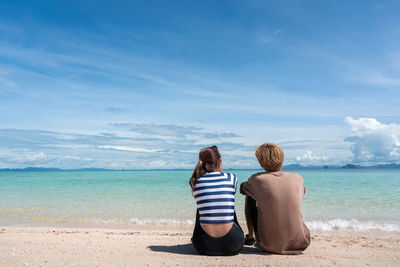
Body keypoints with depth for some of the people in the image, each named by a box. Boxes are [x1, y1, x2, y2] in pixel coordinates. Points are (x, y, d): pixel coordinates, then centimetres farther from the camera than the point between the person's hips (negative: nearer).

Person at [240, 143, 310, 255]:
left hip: (269, 246, -2)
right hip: (300, 244, 3)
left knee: (250, 197, 15)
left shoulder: (257, 179, -11)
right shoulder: (297, 178, -3)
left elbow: (242, 188, 11)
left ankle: (250, 237, 30)